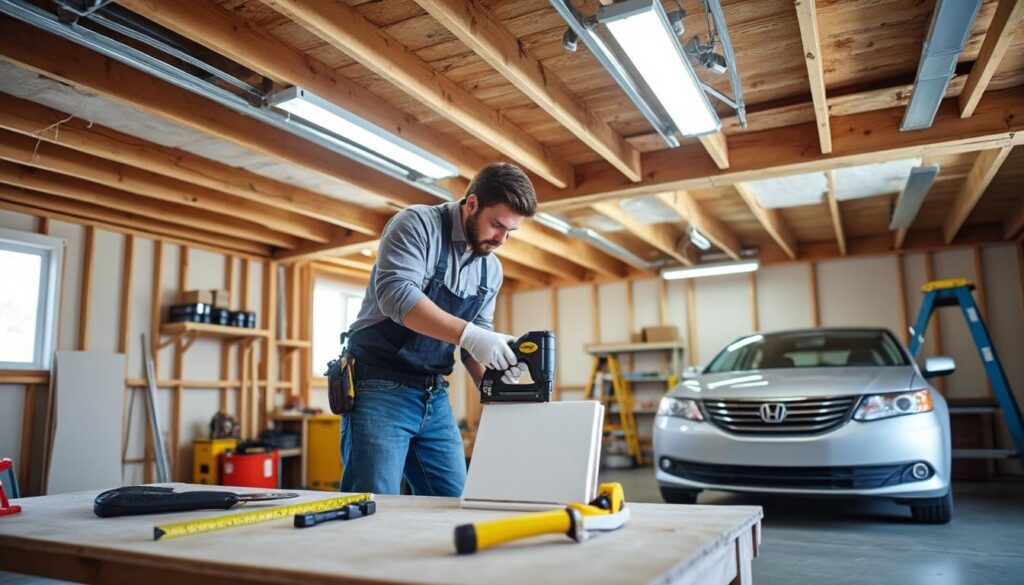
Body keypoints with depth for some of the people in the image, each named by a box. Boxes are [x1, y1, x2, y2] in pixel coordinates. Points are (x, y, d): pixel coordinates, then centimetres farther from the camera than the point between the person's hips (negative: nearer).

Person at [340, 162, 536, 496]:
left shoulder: (492, 270, 10)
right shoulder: (418, 224, -11)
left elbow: (477, 339, 11)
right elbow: (396, 294, -27)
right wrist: (468, 334, -35)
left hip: (435, 397, 7)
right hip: (379, 389, -7)